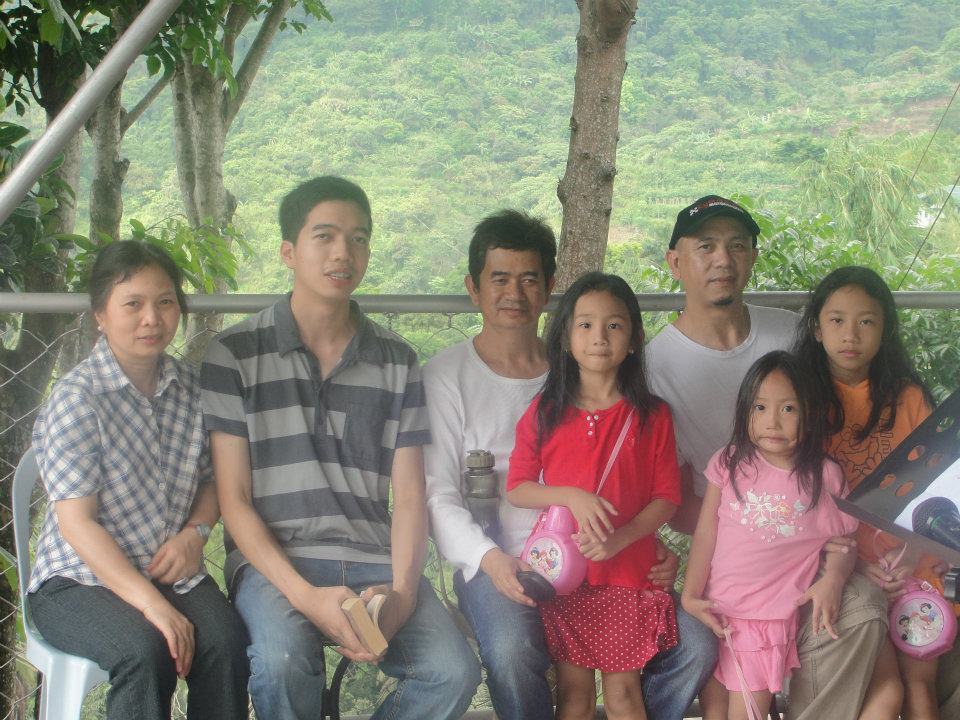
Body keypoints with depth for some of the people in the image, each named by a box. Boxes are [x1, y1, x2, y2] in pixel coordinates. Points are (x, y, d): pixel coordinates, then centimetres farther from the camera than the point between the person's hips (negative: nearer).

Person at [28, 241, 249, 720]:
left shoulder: (189, 387, 4)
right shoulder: (76, 397, -12)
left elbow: (211, 480, 17)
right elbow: (77, 522, -17)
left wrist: (195, 532, -6)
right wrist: (150, 603, -25)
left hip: (170, 570, 4)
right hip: (78, 580, -4)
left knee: (226, 641, -25)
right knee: (145, 650, -32)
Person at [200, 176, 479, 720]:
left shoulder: (397, 362, 12)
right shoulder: (235, 354, 3)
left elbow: (409, 496, 8)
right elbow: (234, 497, -1)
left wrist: (401, 591, -11)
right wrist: (305, 595, -15)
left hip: (374, 559, 3)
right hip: (274, 559, -3)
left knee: (454, 671, -23)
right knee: (283, 662, -34)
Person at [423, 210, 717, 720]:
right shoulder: (446, 376, 5)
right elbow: (439, 495, -2)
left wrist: (650, 550, -2)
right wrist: (491, 559, -19)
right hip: (497, 563, -3)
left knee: (694, 644, -16)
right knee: (513, 651, -35)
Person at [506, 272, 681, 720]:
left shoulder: (652, 415, 0)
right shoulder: (545, 413, 2)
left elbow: (667, 497, -1)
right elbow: (516, 488, 2)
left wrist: (622, 537, -18)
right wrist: (570, 496, -16)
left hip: (629, 575, -1)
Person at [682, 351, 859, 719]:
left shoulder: (825, 476, -1)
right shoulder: (728, 463, 0)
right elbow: (705, 533, 1)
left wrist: (833, 579, -16)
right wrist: (690, 595, -5)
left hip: (772, 617, -1)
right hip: (715, 610, 2)